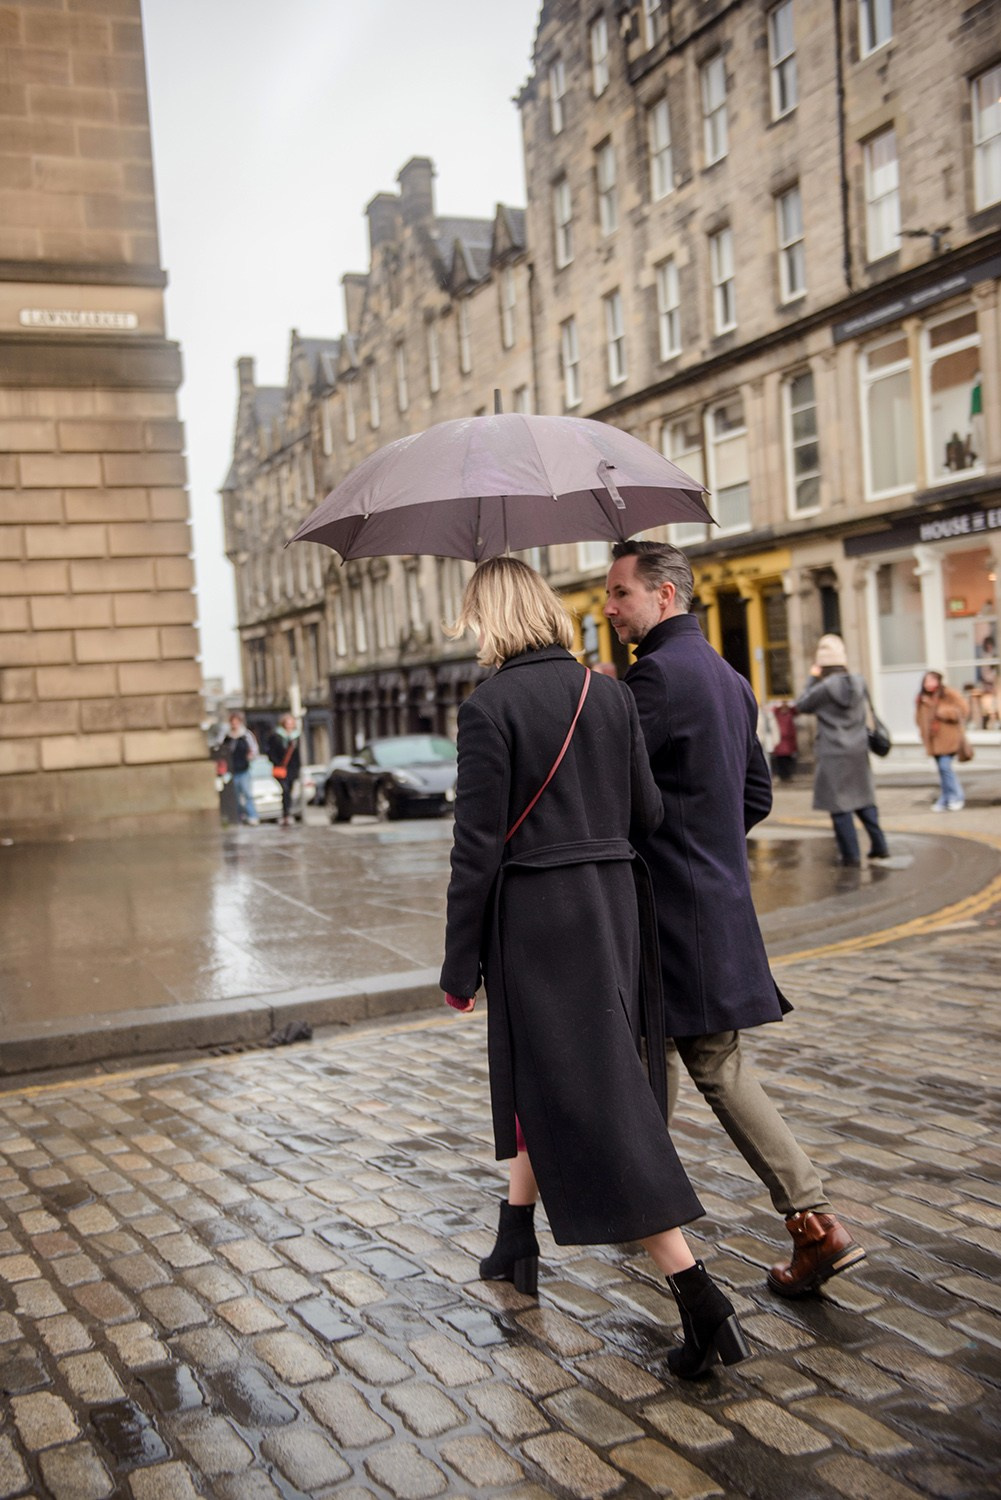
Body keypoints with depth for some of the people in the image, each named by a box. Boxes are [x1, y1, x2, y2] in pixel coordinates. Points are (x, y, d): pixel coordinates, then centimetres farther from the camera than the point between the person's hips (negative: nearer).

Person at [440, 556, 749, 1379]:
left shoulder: (490, 706, -13)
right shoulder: (611, 694, 4)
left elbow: (478, 847, -14)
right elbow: (648, 813, 4)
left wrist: (460, 963, -6)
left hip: (534, 917, -7)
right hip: (613, 904, 7)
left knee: (588, 1100, -1)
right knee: (541, 1074, 23)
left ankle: (700, 1297, -2)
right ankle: (517, 1242, 40)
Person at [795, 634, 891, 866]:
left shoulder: (824, 687, -16)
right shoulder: (859, 682, -1)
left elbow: (801, 705, -3)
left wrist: (812, 679, 2)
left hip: (833, 754, -6)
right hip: (858, 751, 6)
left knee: (839, 804, 1)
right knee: (864, 800, 18)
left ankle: (851, 854, 2)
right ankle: (879, 846, 19)